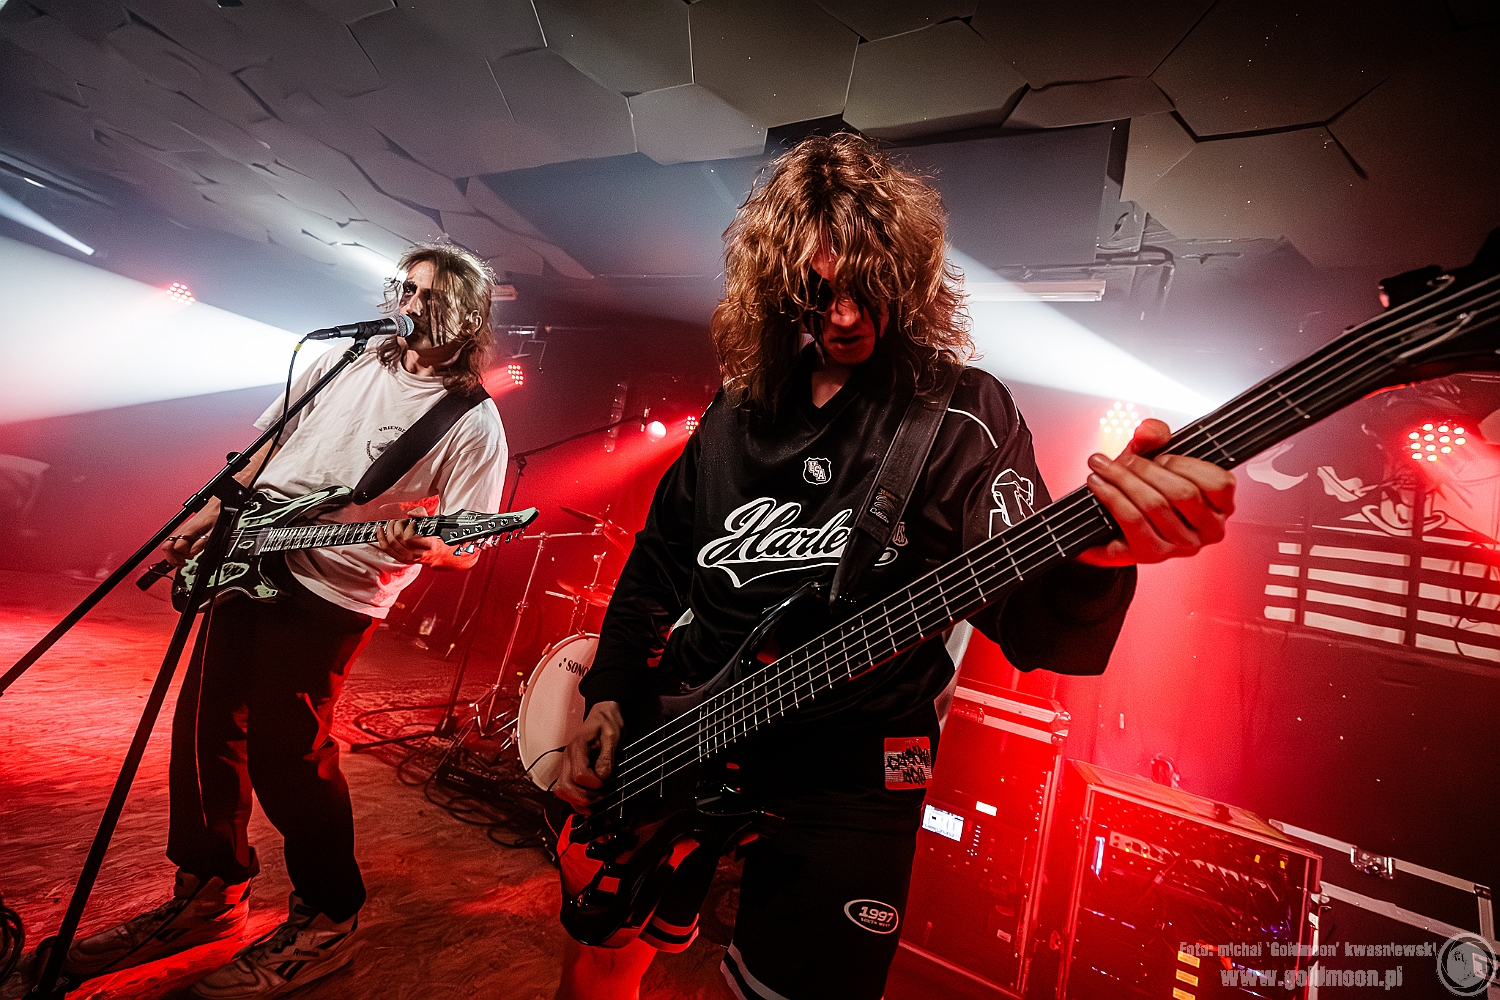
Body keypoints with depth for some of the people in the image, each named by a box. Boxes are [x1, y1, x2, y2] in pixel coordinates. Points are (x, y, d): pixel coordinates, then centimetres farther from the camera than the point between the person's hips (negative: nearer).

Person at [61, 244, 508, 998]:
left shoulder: (474, 423, -9)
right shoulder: (342, 362, 10)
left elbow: (467, 548, -11)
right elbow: (265, 449, 19)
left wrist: (423, 546, -32)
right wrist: (203, 521, 14)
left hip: (334, 595, -7)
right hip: (249, 563, 7)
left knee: (285, 752, -6)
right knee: (204, 730, 13)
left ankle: (327, 919, 17)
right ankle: (209, 896, 34)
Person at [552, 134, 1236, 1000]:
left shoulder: (964, 416, -7)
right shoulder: (738, 411, 5)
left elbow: (1027, 620, -16)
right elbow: (656, 570, 13)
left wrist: (1094, 558, -38)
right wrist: (610, 696, 3)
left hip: (846, 779, -4)